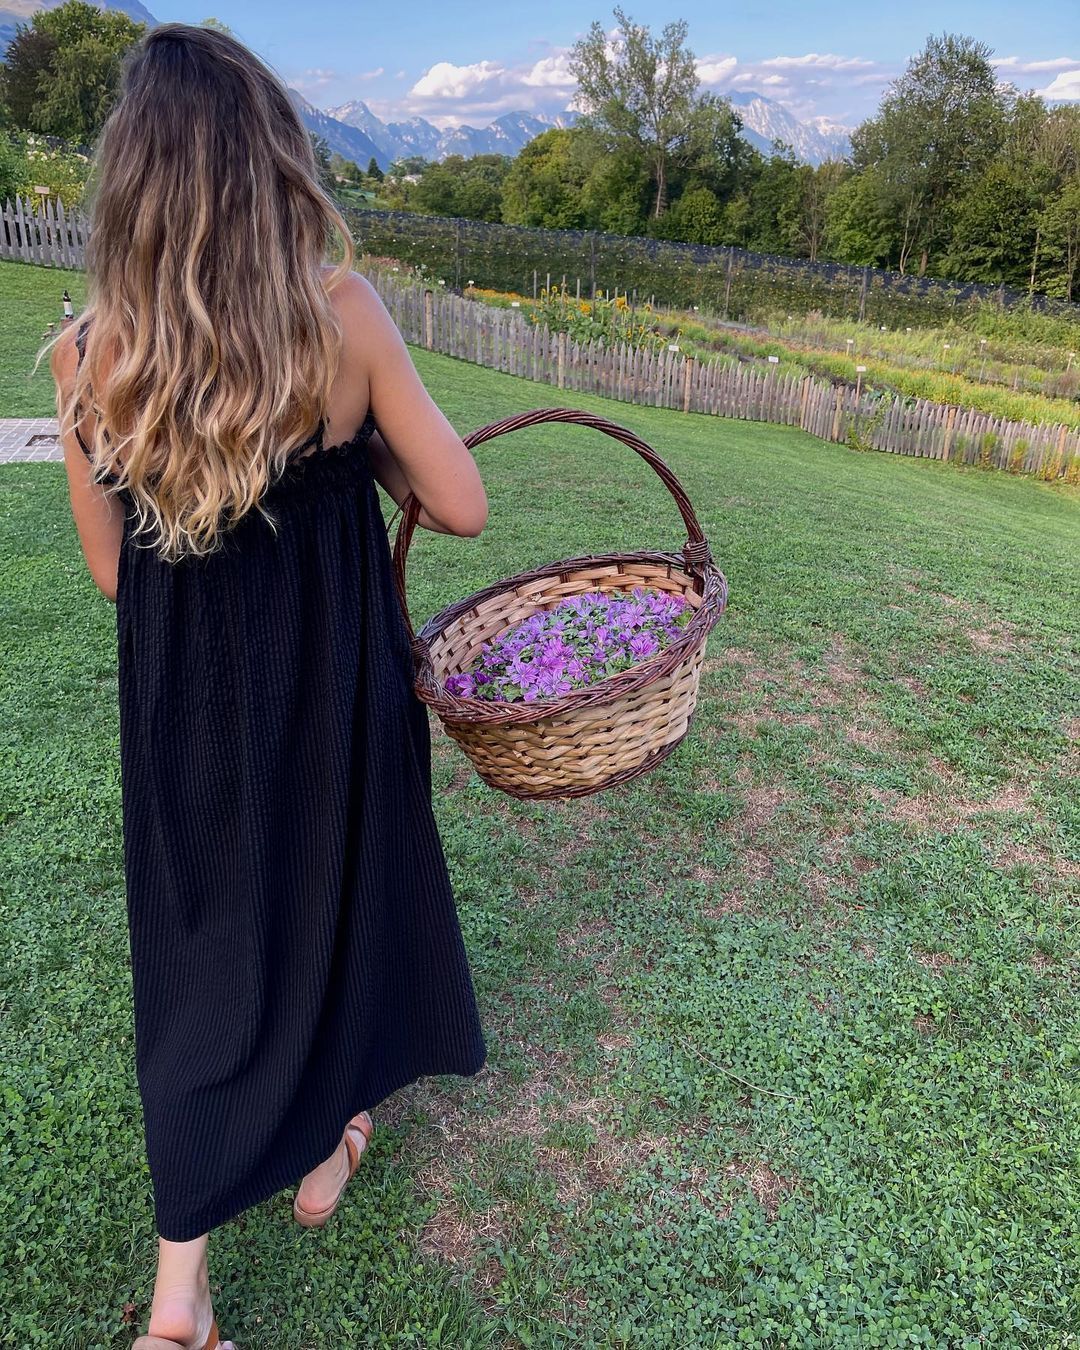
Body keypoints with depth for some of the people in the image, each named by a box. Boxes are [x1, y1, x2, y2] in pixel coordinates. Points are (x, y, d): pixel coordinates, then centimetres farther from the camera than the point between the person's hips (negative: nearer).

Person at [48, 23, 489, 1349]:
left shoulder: (87, 352, -9)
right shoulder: (343, 315, -15)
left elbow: (113, 568, 0)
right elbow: (462, 507, -10)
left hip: (182, 708, 2)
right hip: (335, 694, -1)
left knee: (199, 948, 20)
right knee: (338, 900, 24)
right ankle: (323, 1153, 49)